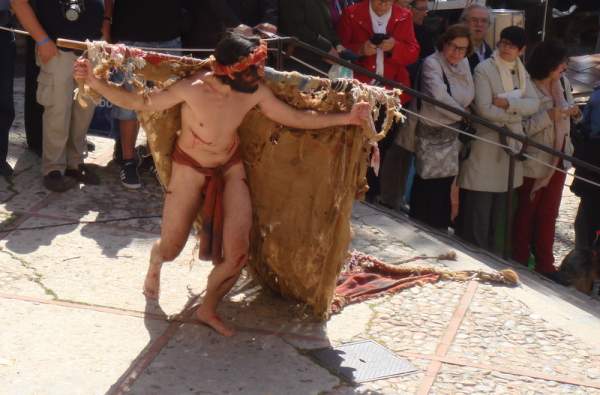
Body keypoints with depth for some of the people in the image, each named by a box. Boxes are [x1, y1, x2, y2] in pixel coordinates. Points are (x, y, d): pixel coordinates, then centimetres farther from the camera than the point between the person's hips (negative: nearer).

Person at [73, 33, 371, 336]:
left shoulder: (255, 94, -18)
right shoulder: (192, 89, -28)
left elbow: (298, 118, -5)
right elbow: (140, 103, -20)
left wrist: (346, 118, -8)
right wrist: (95, 83, -31)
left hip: (231, 168, 3)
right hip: (190, 169, -3)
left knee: (237, 254, -9)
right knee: (170, 249, 6)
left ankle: (208, 309, 19)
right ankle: (155, 261, 48)